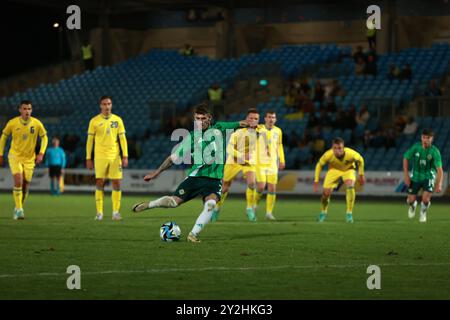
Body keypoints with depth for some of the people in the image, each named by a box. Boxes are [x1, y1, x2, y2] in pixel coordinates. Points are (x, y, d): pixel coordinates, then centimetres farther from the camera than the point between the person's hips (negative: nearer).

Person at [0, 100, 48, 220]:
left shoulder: (37, 124, -10)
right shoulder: (12, 123, -11)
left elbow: (44, 138, 3)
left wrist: (41, 153, -9)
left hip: (29, 159, 2)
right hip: (15, 156, -2)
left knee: (25, 185, 5)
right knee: (18, 181, -21)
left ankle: (18, 209, 27)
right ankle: (19, 209, -15)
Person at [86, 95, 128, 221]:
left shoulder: (117, 120, 7)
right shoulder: (94, 121, 2)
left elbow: (122, 138, 7)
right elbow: (90, 140, 4)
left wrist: (125, 156, -1)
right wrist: (88, 158, 0)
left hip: (115, 156, 2)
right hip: (100, 156, -2)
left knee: (116, 183, -2)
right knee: (100, 183, -7)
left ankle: (116, 212, 5)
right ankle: (99, 212, -3)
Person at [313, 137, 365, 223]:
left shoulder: (350, 153, -36)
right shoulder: (328, 155, -33)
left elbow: (360, 160, -12)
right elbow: (319, 165, -12)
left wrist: (361, 175, -2)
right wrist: (316, 181, -12)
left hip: (348, 170, -1)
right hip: (334, 170, 1)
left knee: (350, 186, -31)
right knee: (326, 192, -10)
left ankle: (349, 214, -20)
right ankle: (323, 212, 23)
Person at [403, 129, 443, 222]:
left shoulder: (435, 152, -20)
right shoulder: (416, 147, -14)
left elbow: (439, 169, -25)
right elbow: (406, 159, 0)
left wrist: (439, 184, -36)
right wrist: (406, 175, -5)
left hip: (428, 177, -2)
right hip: (415, 176, 2)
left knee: (425, 199, -19)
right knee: (411, 200, 1)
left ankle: (423, 213, 16)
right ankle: (413, 205, 41)